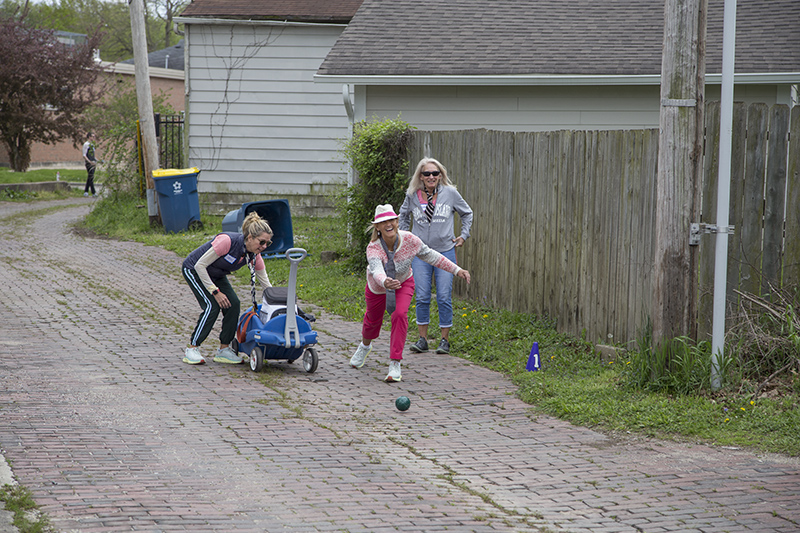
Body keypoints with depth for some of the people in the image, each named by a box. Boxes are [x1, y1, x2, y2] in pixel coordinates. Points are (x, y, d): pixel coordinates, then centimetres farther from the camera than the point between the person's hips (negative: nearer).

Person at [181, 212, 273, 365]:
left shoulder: (254, 256, -17)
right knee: (212, 305, -21)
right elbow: (200, 265, -29)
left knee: (233, 304, -11)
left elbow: (266, 284, -6)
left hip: (216, 275, 6)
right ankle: (191, 349, -11)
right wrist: (215, 292, -26)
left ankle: (224, 350, -1)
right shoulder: (228, 241, -37)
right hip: (193, 270, -6)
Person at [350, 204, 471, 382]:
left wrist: (456, 270, -14)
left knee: (400, 315, -26)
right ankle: (365, 346, 59)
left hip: (403, 283, 0)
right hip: (378, 287, 0)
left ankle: (395, 364, -19)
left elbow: (429, 255, -14)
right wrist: (385, 282, -80)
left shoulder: (409, 240, -30)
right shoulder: (373, 248, -37)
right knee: (373, 320, 22)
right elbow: (377, 271, -56)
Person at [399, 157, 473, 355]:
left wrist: (463, 235, 8)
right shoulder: (412, 195, 1)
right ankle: (422, 339, 9)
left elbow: (467, 213, 14)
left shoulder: (450, 193, -2)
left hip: (445, 251, -1)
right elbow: (403, 216, 21)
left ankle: (445, 340, 7)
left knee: (444, 298, -2)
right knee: (422, 297, 0)